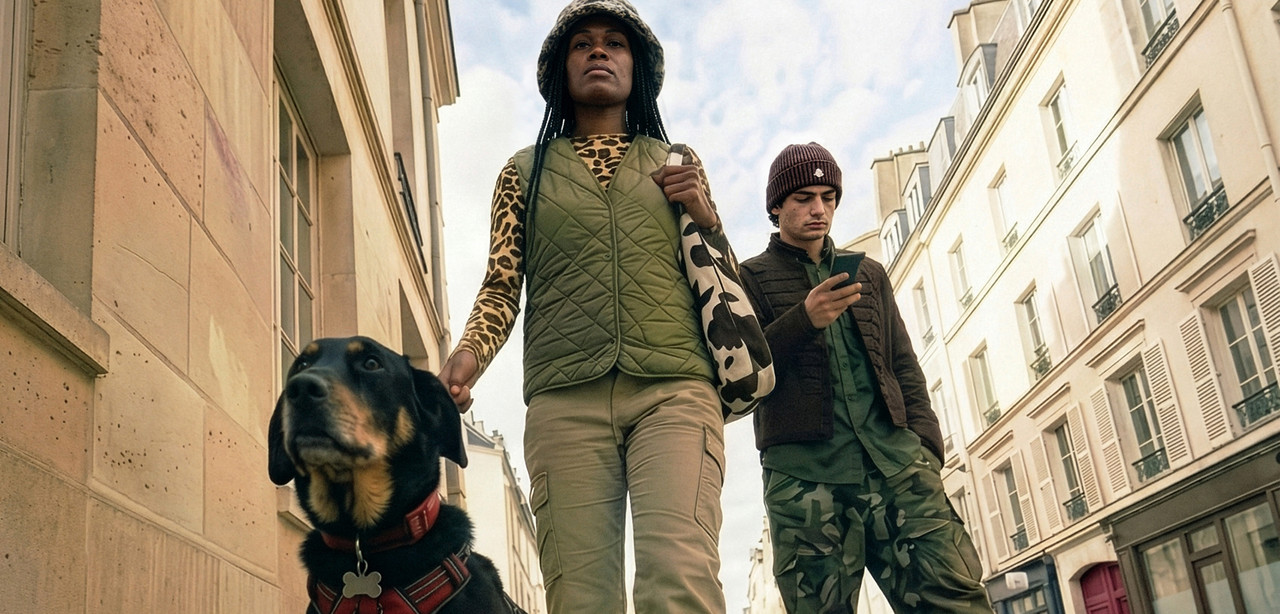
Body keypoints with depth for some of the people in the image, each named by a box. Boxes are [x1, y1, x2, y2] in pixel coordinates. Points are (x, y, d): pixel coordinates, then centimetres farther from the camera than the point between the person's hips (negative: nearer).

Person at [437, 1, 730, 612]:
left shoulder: (677, 164, 22)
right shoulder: (526, 169, 20)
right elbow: (501, 286, 11)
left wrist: (706, 218, 4)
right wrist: (468, 353, -9)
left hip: (675, 389, 0)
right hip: (566, 400, 0)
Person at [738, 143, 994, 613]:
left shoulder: (868, 274, 26)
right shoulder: (751, 278, 13)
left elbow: (904, 366, 22)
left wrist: (924, 444, 6)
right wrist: (804, 320, -15)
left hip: (895, 464, 3)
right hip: (804, 471, -3)